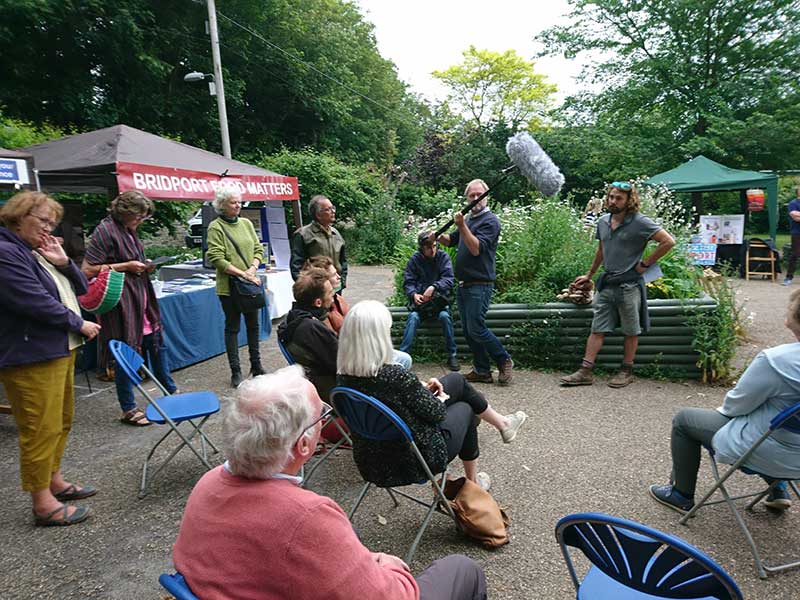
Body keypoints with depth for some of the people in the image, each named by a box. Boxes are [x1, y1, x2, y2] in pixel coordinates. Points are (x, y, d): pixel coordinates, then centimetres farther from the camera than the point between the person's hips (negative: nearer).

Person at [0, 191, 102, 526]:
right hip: (31, 358, -10)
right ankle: (43, 504, 8)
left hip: (59, 351, 10)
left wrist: (64, 262, -4)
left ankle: (54, 480, 33)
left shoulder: (38, 252, 14)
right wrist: (79, 324, -10)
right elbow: (37, 303, -22)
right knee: (41, 429, -3)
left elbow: (80, 288, 14)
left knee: (61, 422, 18)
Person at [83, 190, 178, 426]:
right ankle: (128, 410, 14)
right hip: (121, 302, -8)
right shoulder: (105, 230, -14)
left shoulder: (128, 230, 11)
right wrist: (126, 266, -16)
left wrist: (144, 266, 5)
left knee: (156, 344, 16)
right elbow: (87, 270, -17)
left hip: (141, 300, 9)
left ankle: (171, 391, 31)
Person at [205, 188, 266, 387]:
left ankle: (256, 365, 26)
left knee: (253, 324, 13)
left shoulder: (246, 223, 9)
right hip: (229, 286, -5)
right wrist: (242, 274, -19)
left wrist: (252, 269, -10)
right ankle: (236, 371, 13)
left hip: (251, 283, 5)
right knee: (233, 327, 3)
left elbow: (258, 249, 9)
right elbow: (216, 258, -15)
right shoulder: (216, 227, -8)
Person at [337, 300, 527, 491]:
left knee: (457, 380, 14)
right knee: (465, 408, 23)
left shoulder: (344, 377, -12)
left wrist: (422, 388, 0)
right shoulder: (395, 376, -35)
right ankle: (472, 484, 43)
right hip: (413, 463, -6)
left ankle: (501, 422, 40)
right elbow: (436, 413, -19)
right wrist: (441, 398, 2)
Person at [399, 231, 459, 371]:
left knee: (444, 315, -29)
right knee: (413, 316, -29)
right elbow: (408, 282, 0)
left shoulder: (443, 256, 0)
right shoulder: (415, 259, 2)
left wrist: (434, 287, -29)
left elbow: (448, 279, -10)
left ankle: (452, 355, -15)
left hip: (439, 297, 0)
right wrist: (414, 294, -22)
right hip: (419, 297, 0)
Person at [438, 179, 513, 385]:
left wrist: (462, 226, -24)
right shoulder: (469, 219, 17)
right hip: (463, 284, 9)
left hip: (480, 285, -8)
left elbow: (476, 249, -19)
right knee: (468, 331, 9)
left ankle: (504, 360, 11)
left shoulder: (490, 221, -9)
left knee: (476, 329, -9)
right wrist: (439, 236, 4)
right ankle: (482, 371, 19)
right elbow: (451, 240, 25)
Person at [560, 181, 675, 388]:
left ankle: (626, 371, 20)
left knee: (630, 331, 8)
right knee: (597, 329, 5)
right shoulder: (603, 222, 9)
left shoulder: (640, 222, -10)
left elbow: (668, 241, -12)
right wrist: (589, 275, 26)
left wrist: (645, 264, -10)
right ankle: (585, 371, 6)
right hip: (606, 284, 6)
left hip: (629, 285, -5)